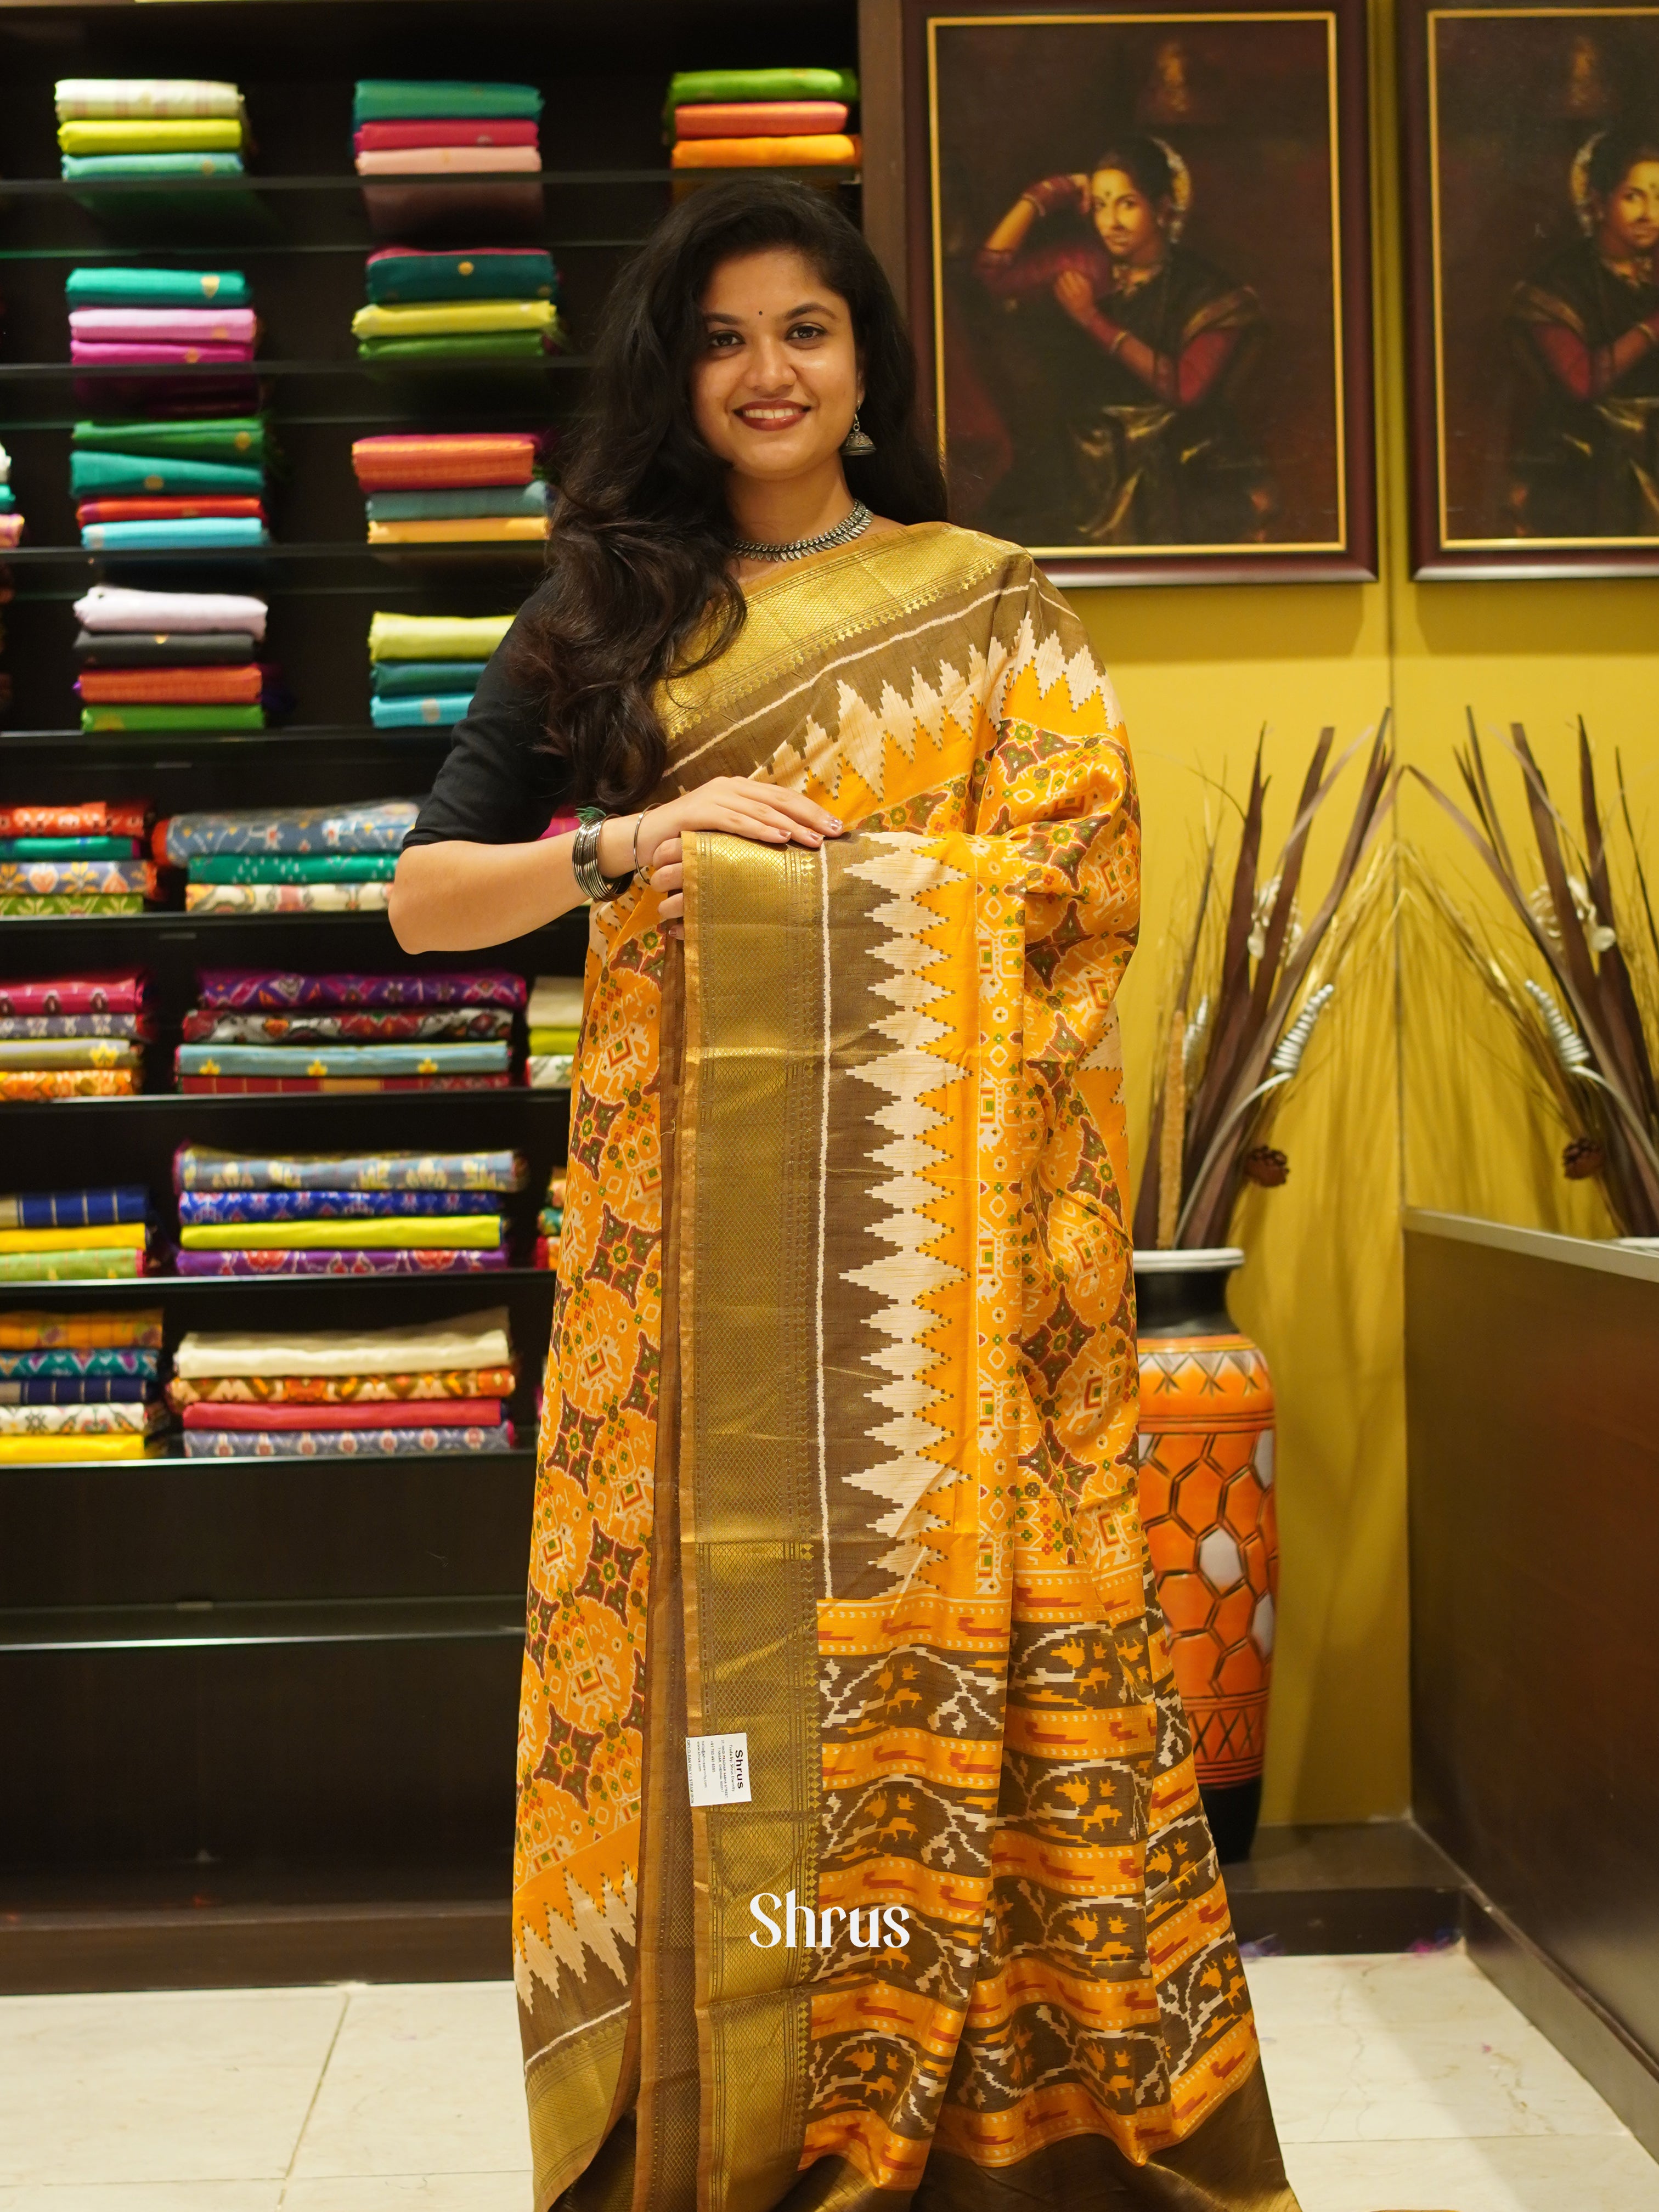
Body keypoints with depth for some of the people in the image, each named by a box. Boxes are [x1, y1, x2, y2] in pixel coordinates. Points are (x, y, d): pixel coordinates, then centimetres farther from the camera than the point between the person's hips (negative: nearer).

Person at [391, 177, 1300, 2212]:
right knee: (706, 1611, 0)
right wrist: (625, 845, -8)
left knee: (946, 1612, -3)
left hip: (932, 1190, -1)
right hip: (684, 1187, 1)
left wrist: (788, 870, -9)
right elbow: (425, 897, 9)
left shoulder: (986, 602, 11)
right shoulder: (601, 613, 14)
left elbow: (1076, 874, 3)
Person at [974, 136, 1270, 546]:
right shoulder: (1084, 264, 4)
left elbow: (1188, 387, -18)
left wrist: (1094, 320, -14)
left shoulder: (1205, 293, -5)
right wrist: (1046, 195, -4)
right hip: (1097, 478, 2)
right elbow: (994, 270, -5)